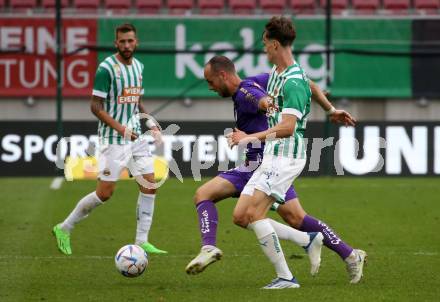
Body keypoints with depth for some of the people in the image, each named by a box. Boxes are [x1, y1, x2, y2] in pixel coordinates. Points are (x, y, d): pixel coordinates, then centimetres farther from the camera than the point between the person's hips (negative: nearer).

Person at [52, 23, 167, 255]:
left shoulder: (138, 66, 10)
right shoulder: (107, 68, -13)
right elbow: (96, 107, -15)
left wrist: (151, 125, 8)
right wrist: (120, 128, -23)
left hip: (136, 136, 7)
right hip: (113, 139, -7)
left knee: (150, 186, 0)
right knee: (104, 193, -7)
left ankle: (141, 242, 7)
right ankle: (64, 229, 10)